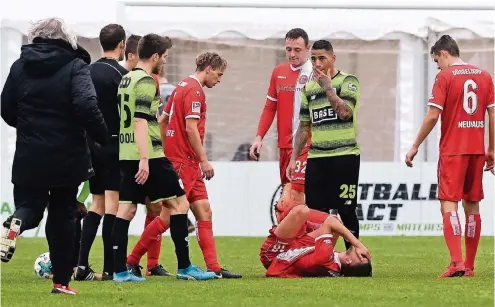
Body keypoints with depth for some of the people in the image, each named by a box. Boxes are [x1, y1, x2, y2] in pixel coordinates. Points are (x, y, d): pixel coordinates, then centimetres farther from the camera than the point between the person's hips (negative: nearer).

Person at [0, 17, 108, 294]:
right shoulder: (75, 67, -9)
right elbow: (87, 106, -22)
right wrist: (104, 137, -10)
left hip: (29, 157, 2)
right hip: (68, 156, -2)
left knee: (29, 206, 12)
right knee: (63, 215, 11)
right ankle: (62, 281, 12)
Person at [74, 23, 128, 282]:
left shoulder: (88, 72, 10)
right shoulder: (119, 74, -11)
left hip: (91, 143, 7)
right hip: (113, 144, -7)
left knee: (97, 205, 12)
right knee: (112, 206, -5)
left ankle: (82, 265, 1)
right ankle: (110, 269, -7)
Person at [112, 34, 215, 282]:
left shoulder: (126, 79, 17)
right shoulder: (146, 82, -11)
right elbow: (140, 121, -19)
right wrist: (144, 159, -24)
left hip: (126, 155, 9)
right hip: (149, 156, -9)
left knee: (126, 209, 5)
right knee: (179, 204, -2)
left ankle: (119, 270, 0)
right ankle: (184, 267, -2)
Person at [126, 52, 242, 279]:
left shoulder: (183, 86, 16)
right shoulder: (194, 90, -13)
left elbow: (162, 120, 20)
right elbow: (191, 128, -19)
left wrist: (168, 149, 23)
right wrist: (204, 160, -16)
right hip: (183, 162, -10)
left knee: (204, 212, 5)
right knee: (169, 216, -7)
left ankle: (214, 268, 2)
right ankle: (132, 261, -1)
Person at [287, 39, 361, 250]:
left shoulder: (347, 81, -2)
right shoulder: (309, 88, 14)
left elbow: (345, 112, -19)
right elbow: (304, 127, 18)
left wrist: (327, 87, -17)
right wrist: (293, 158, 13)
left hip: (344, 156, -5)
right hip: (316, 159, 5)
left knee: (346, 210, -3)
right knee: (316, 211, 3)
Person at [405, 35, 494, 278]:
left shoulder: (445, 77, -6)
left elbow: (433, 115, -11)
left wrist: (415, 147, -3)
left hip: (452, 150, -5)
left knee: (449, 204, -8)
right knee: (472, 206, 12)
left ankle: (457, 261, -24)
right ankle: (469, 266, 15)